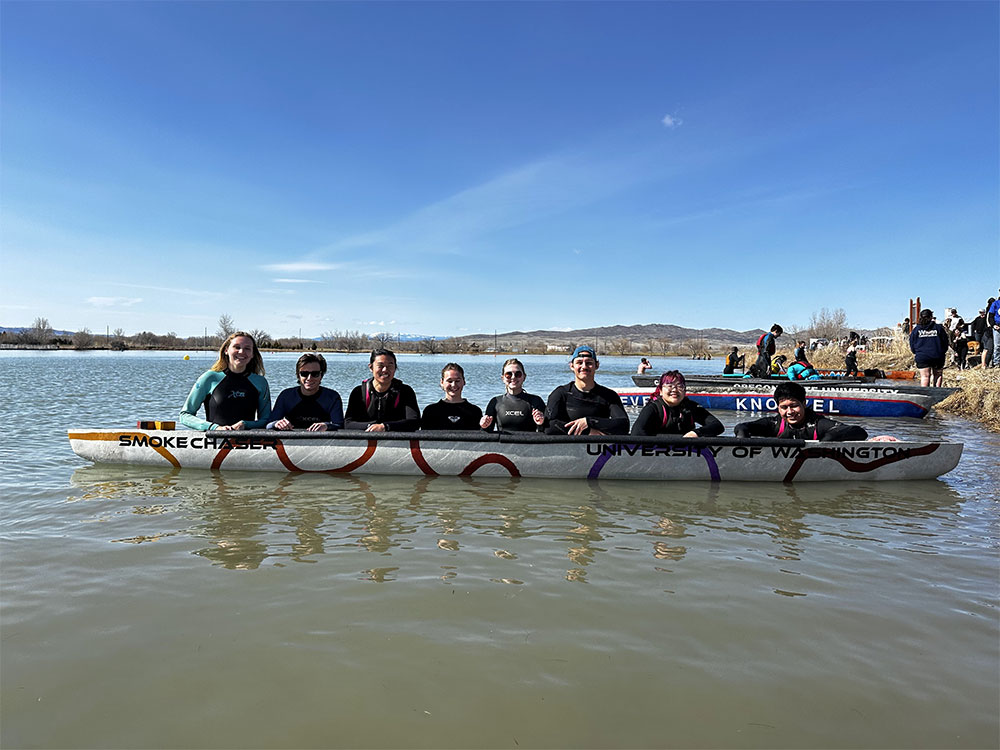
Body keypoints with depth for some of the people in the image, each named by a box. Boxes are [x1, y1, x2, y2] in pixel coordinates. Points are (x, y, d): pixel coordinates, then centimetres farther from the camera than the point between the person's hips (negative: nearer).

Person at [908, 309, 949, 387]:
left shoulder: (916, 329, 0)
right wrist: (943, 352, 19)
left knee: (925, 376, 1)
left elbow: (912, 344, 3)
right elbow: (945, 342, 5)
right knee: (938, 375, 14)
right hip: (938, 356, 0)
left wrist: (915, 353, 18)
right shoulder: (939, 328, 0)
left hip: (922, 357, 0)